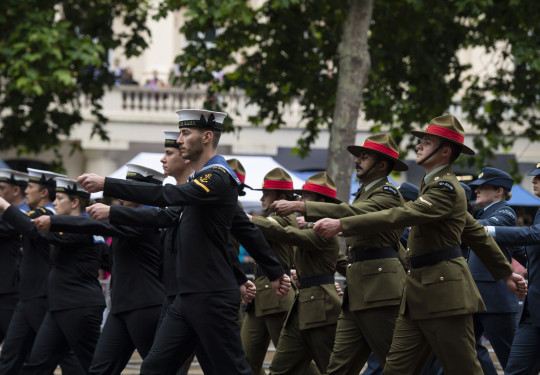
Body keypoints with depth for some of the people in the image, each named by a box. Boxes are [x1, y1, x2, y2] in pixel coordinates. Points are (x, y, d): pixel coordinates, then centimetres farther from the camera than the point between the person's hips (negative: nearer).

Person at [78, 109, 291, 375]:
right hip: (187, 300, 9)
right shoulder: (202, 178, 19)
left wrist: (106, 184, -28)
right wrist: (275, 272, 24)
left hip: (213, 300, -9)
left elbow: (167, 196, -28)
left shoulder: (217, 178, -14)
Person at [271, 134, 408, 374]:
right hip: (357, 293, 10)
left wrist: (299, 206, -27)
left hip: (379, 290, -10)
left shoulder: (388, 194, -7)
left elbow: (352, 213, -23)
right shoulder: (365, 193, 23)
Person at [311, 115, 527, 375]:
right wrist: (505, 272, 32)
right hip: (419, 295, 10)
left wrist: (341, 225, -29)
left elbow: (401, 216, -25)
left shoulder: (445, 188, -13)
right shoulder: (433, 185, 20)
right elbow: (477, 234, 26)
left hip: (445, 293, -10)